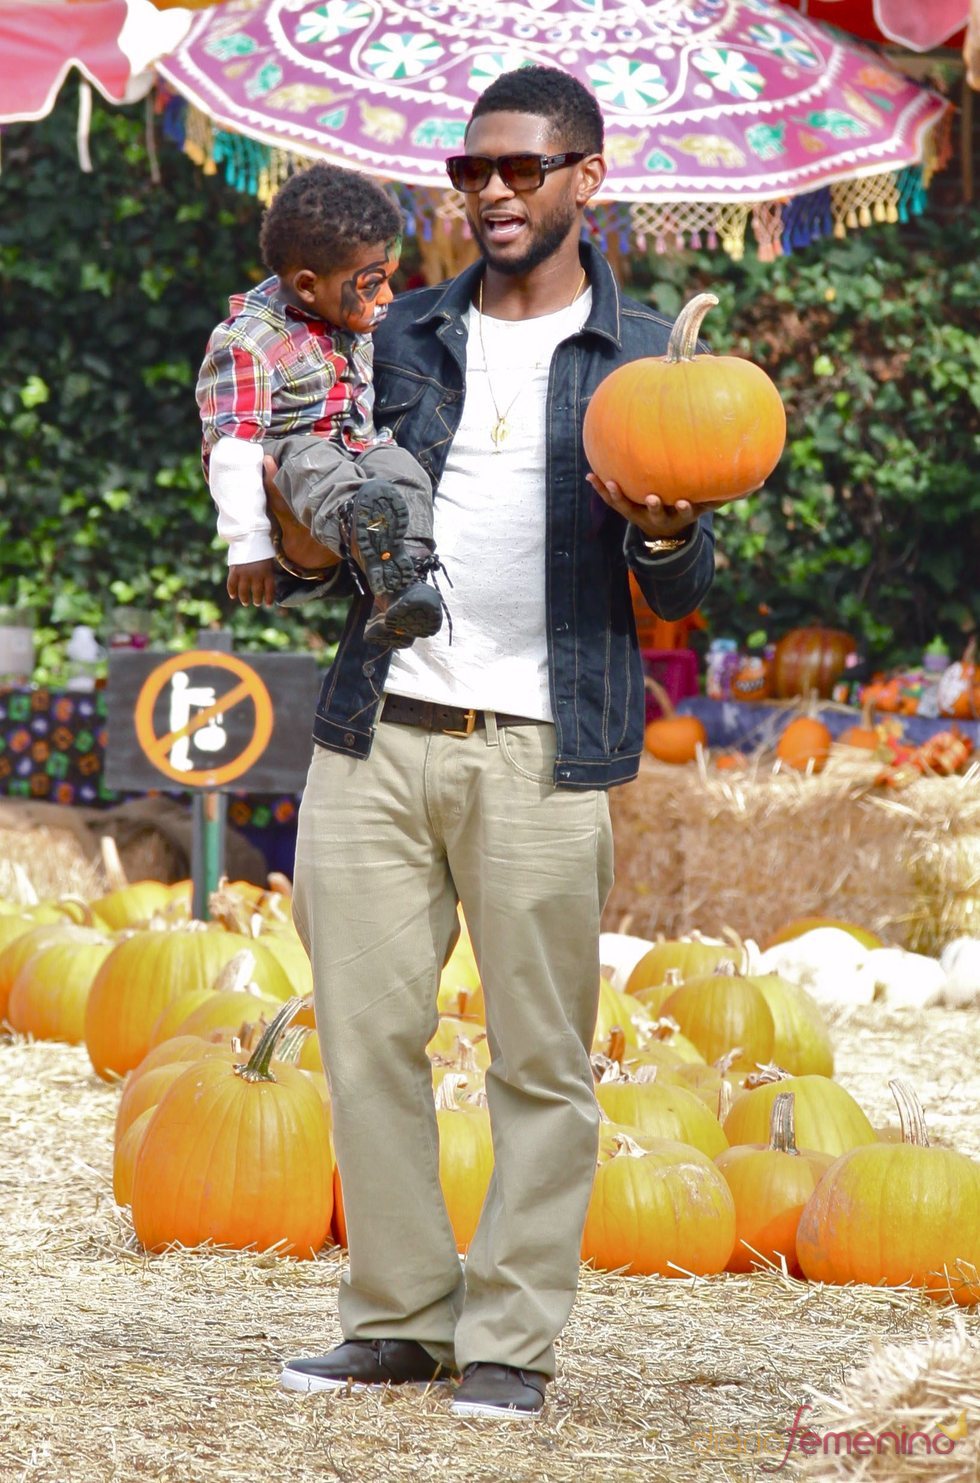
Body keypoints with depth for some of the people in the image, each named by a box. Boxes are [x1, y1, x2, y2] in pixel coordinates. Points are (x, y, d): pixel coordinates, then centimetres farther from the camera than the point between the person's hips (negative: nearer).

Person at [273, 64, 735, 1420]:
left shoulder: (643, 356, 6)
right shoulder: (405, 337, 14)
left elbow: (681, 597, 4)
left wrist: (667, 533, -18)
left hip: (540, 749, -3)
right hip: (376, 736, 3)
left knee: (542, 1057, -1)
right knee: (367, 1035, 1)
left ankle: (512, 1343, 4)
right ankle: (400, 1318, 11)